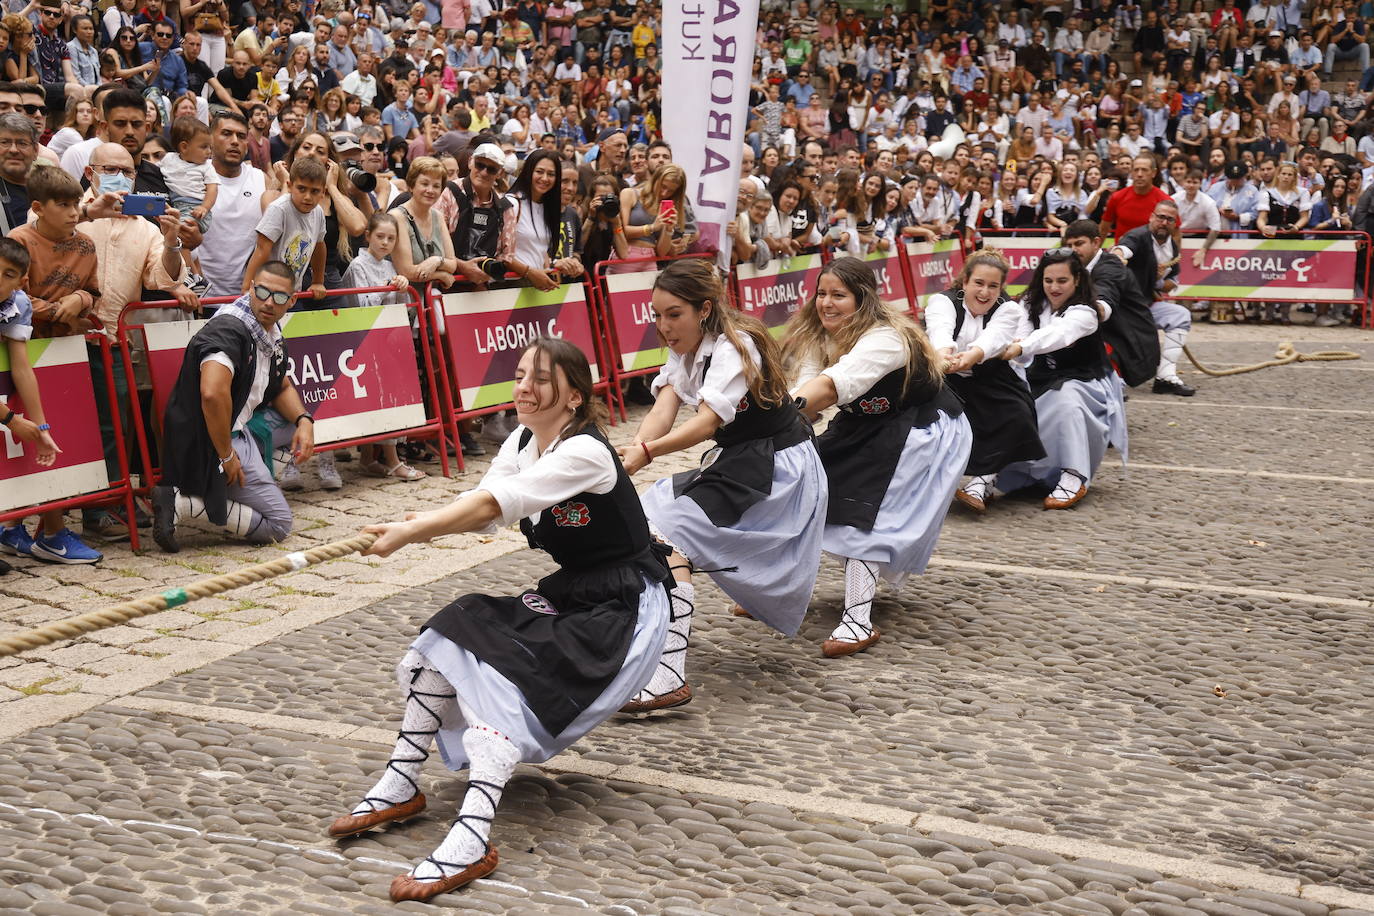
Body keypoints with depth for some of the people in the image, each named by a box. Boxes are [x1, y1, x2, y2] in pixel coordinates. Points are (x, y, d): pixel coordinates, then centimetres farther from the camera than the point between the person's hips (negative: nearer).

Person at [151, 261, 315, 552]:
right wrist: (226, 456, -29)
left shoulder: (272, 334, 8)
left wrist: (304, 421, 0)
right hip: (208, 444, -10)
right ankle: (181, 502, -13)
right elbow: (212, 393, -37)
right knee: (278, 525, -7)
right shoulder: (229, 329, -23)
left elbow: (282, 388, 21)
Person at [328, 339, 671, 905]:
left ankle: (471, 841, -35)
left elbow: (492, 506, -32)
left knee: (502, 674, -26)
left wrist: (407, 534, -35)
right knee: (451, 636, -2)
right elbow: (482, 506, -9)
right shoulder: (523, 441, 3)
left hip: (624, 609, -9)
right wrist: (425, 526, -27)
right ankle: (399, 788, 6)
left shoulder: (584, 454, -25)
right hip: (567, 593, 9)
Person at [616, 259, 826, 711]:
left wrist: (647, 452, -48)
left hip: (778, 468, -9)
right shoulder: (686, 349, 4)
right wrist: (632, 449, -32)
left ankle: (668, 676, -34)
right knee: (648, 509, 2)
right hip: (737, 461, 9)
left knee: (670, 528, -24)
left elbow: (707, 422, -34)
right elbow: (664, 409, -11)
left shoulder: (734, 347, -21)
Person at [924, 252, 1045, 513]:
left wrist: (970, 357, -53)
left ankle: (981, 481, -22)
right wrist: (944, 353, -57)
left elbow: (992, 338, -28)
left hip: (990, 382, 1)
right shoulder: (942, 301, -7)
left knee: (1018, 415, -24)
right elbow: (941, 330, -31)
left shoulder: (1008, 309, -5)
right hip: (946, 382, -1)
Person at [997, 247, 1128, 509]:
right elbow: (1022, 335, -14)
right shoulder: (1033, 305, 2)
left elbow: (1058, 333, -40)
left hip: (1082, 385, -6)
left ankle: (1073, 478, -37)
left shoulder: (1084, 313, -19)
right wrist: (1011, 348, -40)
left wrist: (1021, 347, -58)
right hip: (1042, 383, 6)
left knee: (1065, 398, -37)